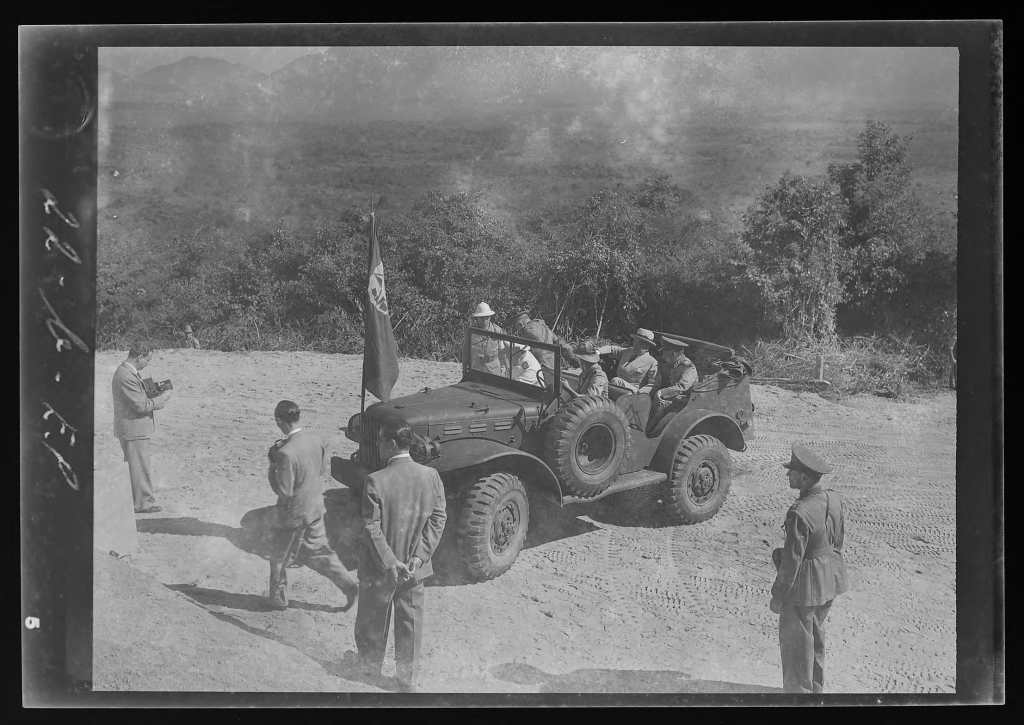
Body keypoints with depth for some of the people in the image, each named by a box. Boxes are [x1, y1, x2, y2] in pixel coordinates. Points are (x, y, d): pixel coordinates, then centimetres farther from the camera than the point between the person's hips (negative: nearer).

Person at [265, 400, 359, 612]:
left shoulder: (287, 453, -29)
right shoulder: (316, 439, -5)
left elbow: (284, 492, -25)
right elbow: (323, 471, 9)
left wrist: (272, 467, -13)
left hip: (293, 514, -7)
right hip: (315, 508, 7)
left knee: (280, 558, 15)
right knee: (318, 551, 22)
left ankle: (278, 598, 32)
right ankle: (348, 584, 16)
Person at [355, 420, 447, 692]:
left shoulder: (376, 481, -21)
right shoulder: (431, 476, -9)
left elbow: (372, 527, -20)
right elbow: (438, 518, -7)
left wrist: (389, 562, -14)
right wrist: (419, 557, -8)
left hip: (379, 567, -3)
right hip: (414, 567, 3)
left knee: (374, 618, 20)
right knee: (410, 621, 16)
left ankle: (372, 665, 39)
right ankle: (408, 678, 26)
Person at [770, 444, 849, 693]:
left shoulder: (799, 513, -30)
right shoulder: (836, 500, -6)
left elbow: (792, 559, -23)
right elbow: (837, 543, 6)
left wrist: (778, 596, -11)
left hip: (805, 585, -8)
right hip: (831, 579, 8)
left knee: (796, 643, 11)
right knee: (816, 635, 27)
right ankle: (815, 687, 44)